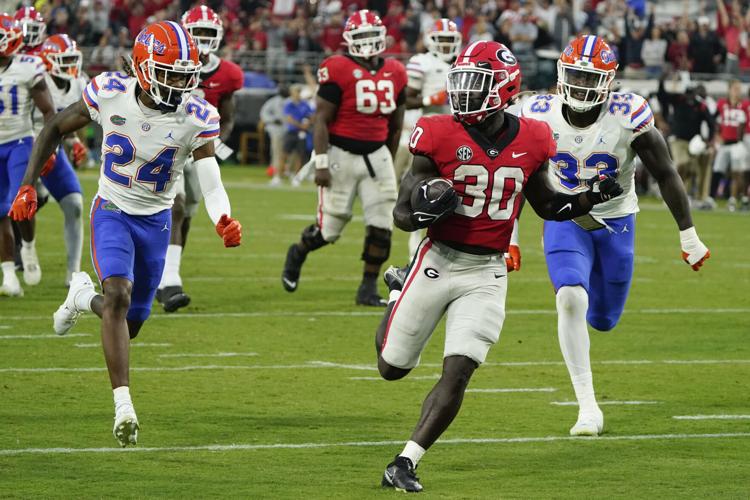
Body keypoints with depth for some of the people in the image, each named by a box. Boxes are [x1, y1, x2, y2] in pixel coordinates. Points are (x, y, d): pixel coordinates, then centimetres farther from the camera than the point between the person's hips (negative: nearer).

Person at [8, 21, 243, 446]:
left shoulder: (196, 118, -19)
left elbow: (211, 180, -27)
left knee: (130, 322, 10)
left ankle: (84, 297, 46)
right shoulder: (110, 94, -18)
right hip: (112, 213, -2)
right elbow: (55, 129, -3)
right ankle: (123, 405, -24)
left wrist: (224, 220, -48)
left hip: (156, 220, 2)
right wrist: (28, 185, -7)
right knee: (118, 295, -25)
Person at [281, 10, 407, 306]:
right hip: (341, 154, -5)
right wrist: (321, 163, -16)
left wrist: (389, 163, 22)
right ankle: (297, 254, 35)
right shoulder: (338, 71, -12)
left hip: (376, 154, 5)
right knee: (330, 228, 3)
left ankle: (368, 289, 6)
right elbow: (321, 119, -11)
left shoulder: (395, 73, 5)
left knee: (381, 226, -4)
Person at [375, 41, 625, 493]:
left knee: (457, 375, -10)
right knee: (393, 367, 12)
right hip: (438, 263, -1)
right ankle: (399, 294, 44)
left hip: (487, 274, 1)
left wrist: (591, 198, -5)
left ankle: (405, 463, 0)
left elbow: (547, 205, 13)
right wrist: (425, 209, -30)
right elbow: (402, 216, -7)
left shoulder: (531, 141, -2)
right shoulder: (440, 136, -12)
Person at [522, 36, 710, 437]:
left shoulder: (629, 118, -20)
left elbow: (665, 174, -9)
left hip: (615, 222, 1)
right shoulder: (541, 116, -15)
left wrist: (689, 236, -4)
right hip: (564, 221, 0)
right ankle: (588, 408, -19)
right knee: (570, 300, -24)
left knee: (603, 319, 9)